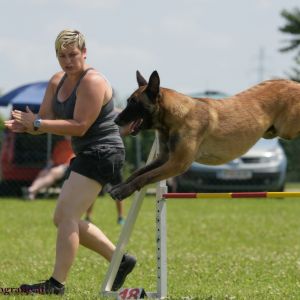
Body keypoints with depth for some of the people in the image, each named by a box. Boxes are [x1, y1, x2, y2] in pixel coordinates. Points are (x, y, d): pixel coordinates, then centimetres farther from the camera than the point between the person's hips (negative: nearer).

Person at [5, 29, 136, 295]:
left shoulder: (92, 82, -16)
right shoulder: (57, 81, 10)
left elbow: (80, 126, -22)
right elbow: (45, 119, 6)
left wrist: (36, 123, -24)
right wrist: (24, 125, -17)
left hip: (101, 153, -10)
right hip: (87, 156, 10)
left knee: (66, 215, -16)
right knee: (64, 219, 12)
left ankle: (57, 283, -16)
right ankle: (120, 260, 18)